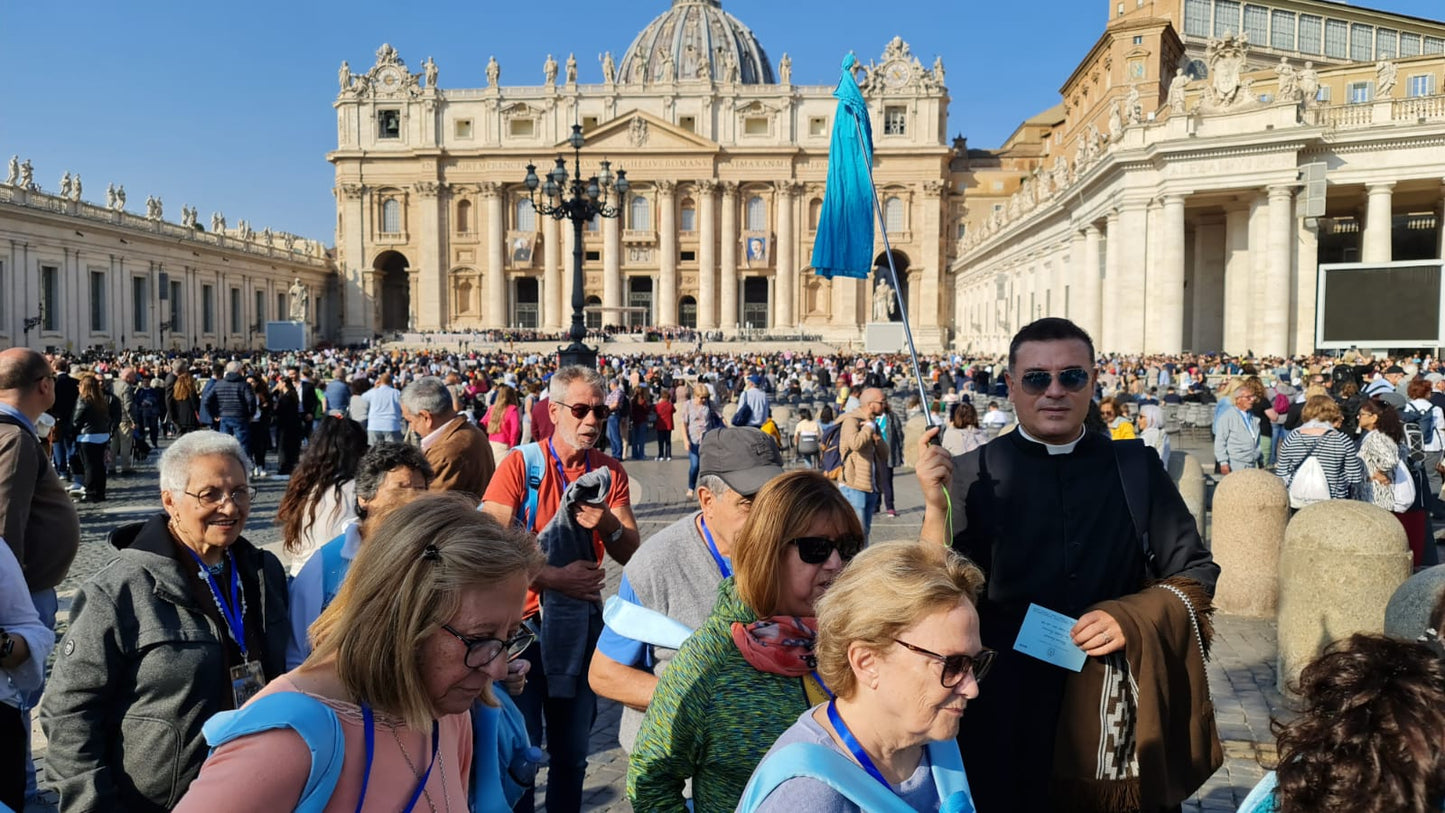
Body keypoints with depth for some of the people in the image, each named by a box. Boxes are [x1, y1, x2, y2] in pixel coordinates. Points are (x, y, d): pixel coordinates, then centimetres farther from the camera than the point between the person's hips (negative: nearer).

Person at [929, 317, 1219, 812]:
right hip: (1005, 709, -1)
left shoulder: (1136, 467, 0)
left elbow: (1196, 574, 7)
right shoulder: (974, 475, -6)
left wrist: (1131, 617, -11)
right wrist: (937, 511, -24)